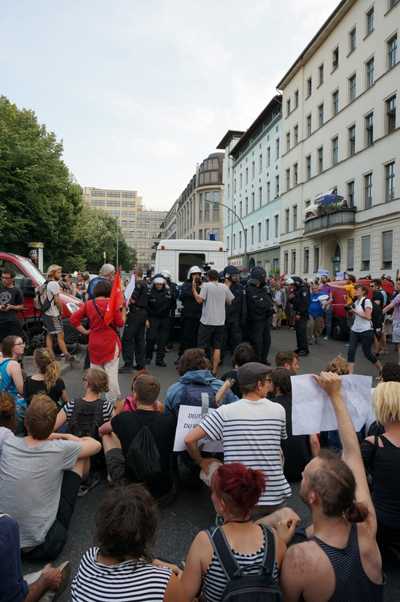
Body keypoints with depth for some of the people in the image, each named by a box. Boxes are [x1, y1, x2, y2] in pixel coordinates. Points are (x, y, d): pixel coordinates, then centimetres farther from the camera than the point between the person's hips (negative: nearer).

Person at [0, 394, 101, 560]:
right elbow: (96, 445, 3)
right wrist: (68, 437, 18)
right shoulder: (60, 450, -17)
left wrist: (61, 436, 19)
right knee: (77, 459, 6)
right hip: (42, 545, -4)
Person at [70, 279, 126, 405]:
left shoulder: (88, 304, 1)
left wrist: (85, 331, 3)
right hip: (110, 343, -4)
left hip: (94, 343, 5)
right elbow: (120, 323, -6)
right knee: (111, 374, 1)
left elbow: (73, 318, 0)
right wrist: (124, 308, 3)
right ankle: (113, 401, 7)